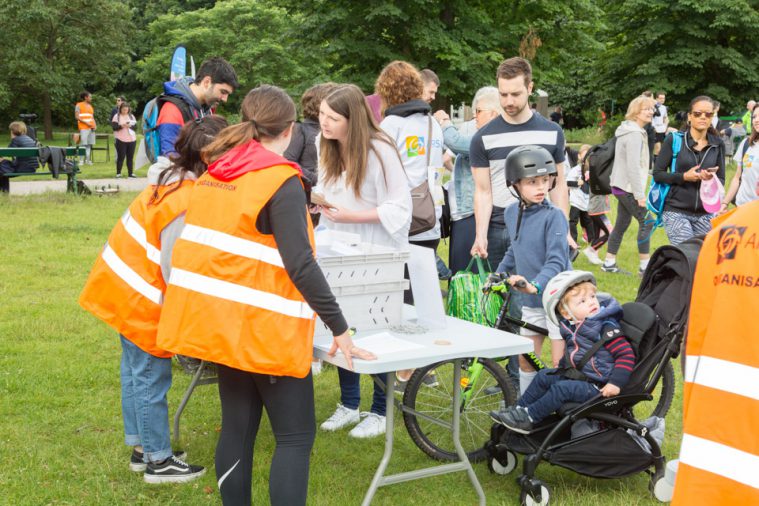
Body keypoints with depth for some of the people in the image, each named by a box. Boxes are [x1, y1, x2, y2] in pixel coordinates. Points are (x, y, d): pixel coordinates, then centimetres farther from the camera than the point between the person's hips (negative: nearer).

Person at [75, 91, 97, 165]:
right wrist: (86, 123, -14)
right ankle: (81, 160, -6)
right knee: (83, 144, -9)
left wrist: (95, 124, 4)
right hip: (83, 128, -6)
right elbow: (77, 117, -7)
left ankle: (88, 159, 8)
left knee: (90, 144, 4)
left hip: (91, 128, 6)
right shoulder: (79, 105, 0)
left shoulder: (90, 106, 19)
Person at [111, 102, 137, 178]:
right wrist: (121, 126, -23)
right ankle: (118, 173, 5)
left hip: (132, 139, 3)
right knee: (121, 157, -3)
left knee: (130, 157, 5)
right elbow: (114, 127, -7)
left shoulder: (132, 116, 12)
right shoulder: (116, 116, 2)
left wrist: (130, 126, -14)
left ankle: (131, 173, 10)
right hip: (121, 140, -3)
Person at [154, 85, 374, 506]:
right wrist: (339, 328, -17)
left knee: (238, 426, 15)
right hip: (264, 327, -7)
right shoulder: (282, 182, -15)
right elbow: (300, 265, -21)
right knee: (295, 436, 1)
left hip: (220, 320, 8)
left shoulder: (214, 173, 8)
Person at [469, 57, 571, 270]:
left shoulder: (552, 133, 6)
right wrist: (481, 236, -12)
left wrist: (564, 232, 4)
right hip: (498, 231, -1)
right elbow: (483, 192, 0)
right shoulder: (483, 138, 0)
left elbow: (558, 186, 10)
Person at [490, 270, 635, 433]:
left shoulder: (606, 328, -18)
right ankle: (519, 408, 11)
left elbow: (627, 355, -22)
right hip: (574, 374, 8)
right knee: (543, 376, 6)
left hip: (597, 386, -8)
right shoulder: (571, 328, 4)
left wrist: (615, 383, -27)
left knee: (561, 388, -23)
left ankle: (528, 418, -13)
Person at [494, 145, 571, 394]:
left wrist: (535, 285, -39)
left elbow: (556, 261, -24)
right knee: (526, 359, 15)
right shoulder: (511, 213, 4)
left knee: (559, 362, -3)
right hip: (530, 302, 6)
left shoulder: (554, 217, -17)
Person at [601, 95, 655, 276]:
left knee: (621, 224, 13)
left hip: (621, 186, 10)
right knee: (646, 223, -6)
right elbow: (633, 166, -22)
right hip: (628, 187, -10)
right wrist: (640, 194, -21)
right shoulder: (635, 134, -17)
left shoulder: (634, 131, 15)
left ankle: (609, 263, 18)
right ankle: (644, 266, -3)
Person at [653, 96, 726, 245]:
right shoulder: (674, 140, -3)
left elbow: (721, 181, 10)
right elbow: (657, 174, -2)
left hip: (705, 213, 4)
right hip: (676, 211, -4)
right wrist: (684, 177, -16)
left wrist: (712, 179, -13)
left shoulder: (718, 144, 7)